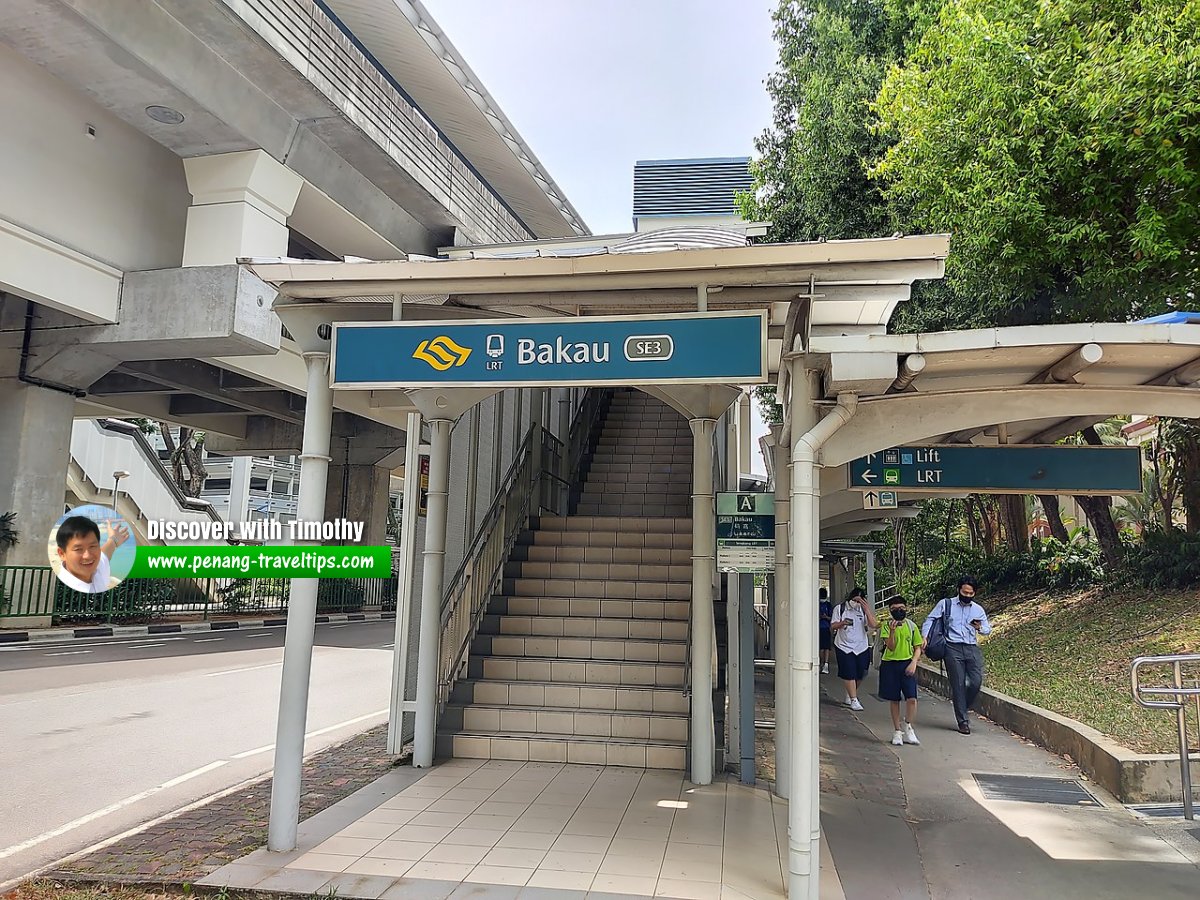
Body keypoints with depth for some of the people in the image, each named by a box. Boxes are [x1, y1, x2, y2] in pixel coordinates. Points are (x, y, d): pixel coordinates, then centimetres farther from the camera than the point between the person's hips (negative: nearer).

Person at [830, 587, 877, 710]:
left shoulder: (864, 610, 3)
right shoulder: (839, 608, -1)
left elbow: (873, 625, -11)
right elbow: (833, 626, -3)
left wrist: (866, 608, -18)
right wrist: (842, 623, -24)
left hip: (861, 647, 3)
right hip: (844, 646, -3)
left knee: (860, 675, 8)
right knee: (849, 674, -8)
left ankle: (849, 695, 30)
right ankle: (854, 700, -1)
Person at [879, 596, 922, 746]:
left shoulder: (911, 625, 2)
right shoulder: (886, 625, -4)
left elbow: (917, 648, 7)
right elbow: (891, 647, -12)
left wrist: (913, 663, -7)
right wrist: (892, 631, -27)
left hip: (907, 664, 1)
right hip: (890, 664, -1)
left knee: (911, 698, -10)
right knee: (895, 700, 6)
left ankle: (908, 728, 10)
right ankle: (897, 732, 18)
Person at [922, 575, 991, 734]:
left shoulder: (978, 609, 15)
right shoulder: (946, 604, 5)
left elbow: (988, 629, 18)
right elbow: (930, 620, 3)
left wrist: (980, 628, -7)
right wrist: (924, 637, -13)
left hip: (972, 649, 3)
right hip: (953, 649, -3)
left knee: (976, 682, -9)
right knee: (958, 684, -3)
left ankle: (962, 707, 19)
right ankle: (962, 721, 5)